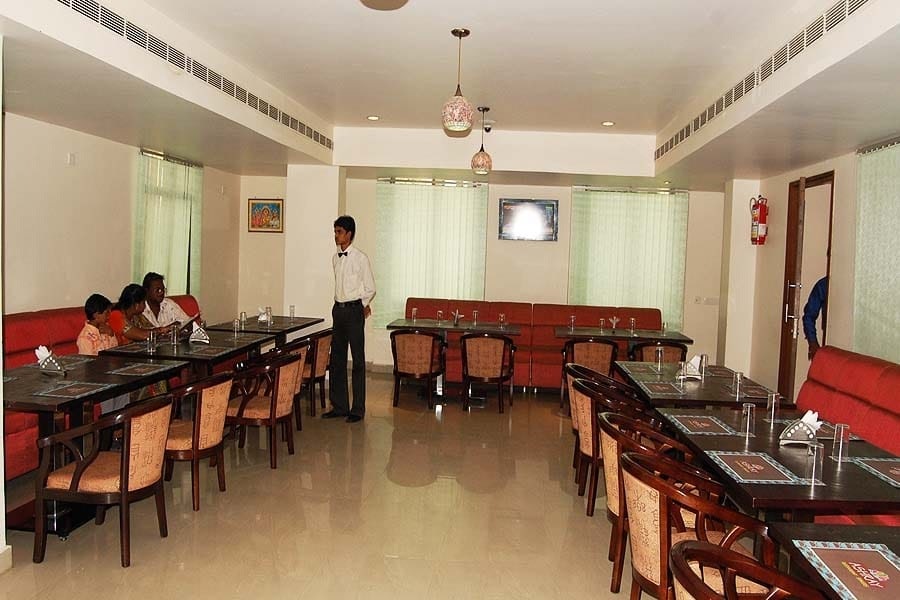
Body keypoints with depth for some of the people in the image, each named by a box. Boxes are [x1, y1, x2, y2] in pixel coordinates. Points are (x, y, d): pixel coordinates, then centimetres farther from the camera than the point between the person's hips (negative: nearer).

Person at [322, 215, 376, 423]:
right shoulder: (335, 258, 10)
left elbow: (370, 289, -3)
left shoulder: (360, 258, -9)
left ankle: (358, 409, 5)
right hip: (338, 309, 7)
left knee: (358, 360, -1)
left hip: (354, 310, -7)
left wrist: (361, 306, 6)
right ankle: (339, 406, 19)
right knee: (337, 359, 10)